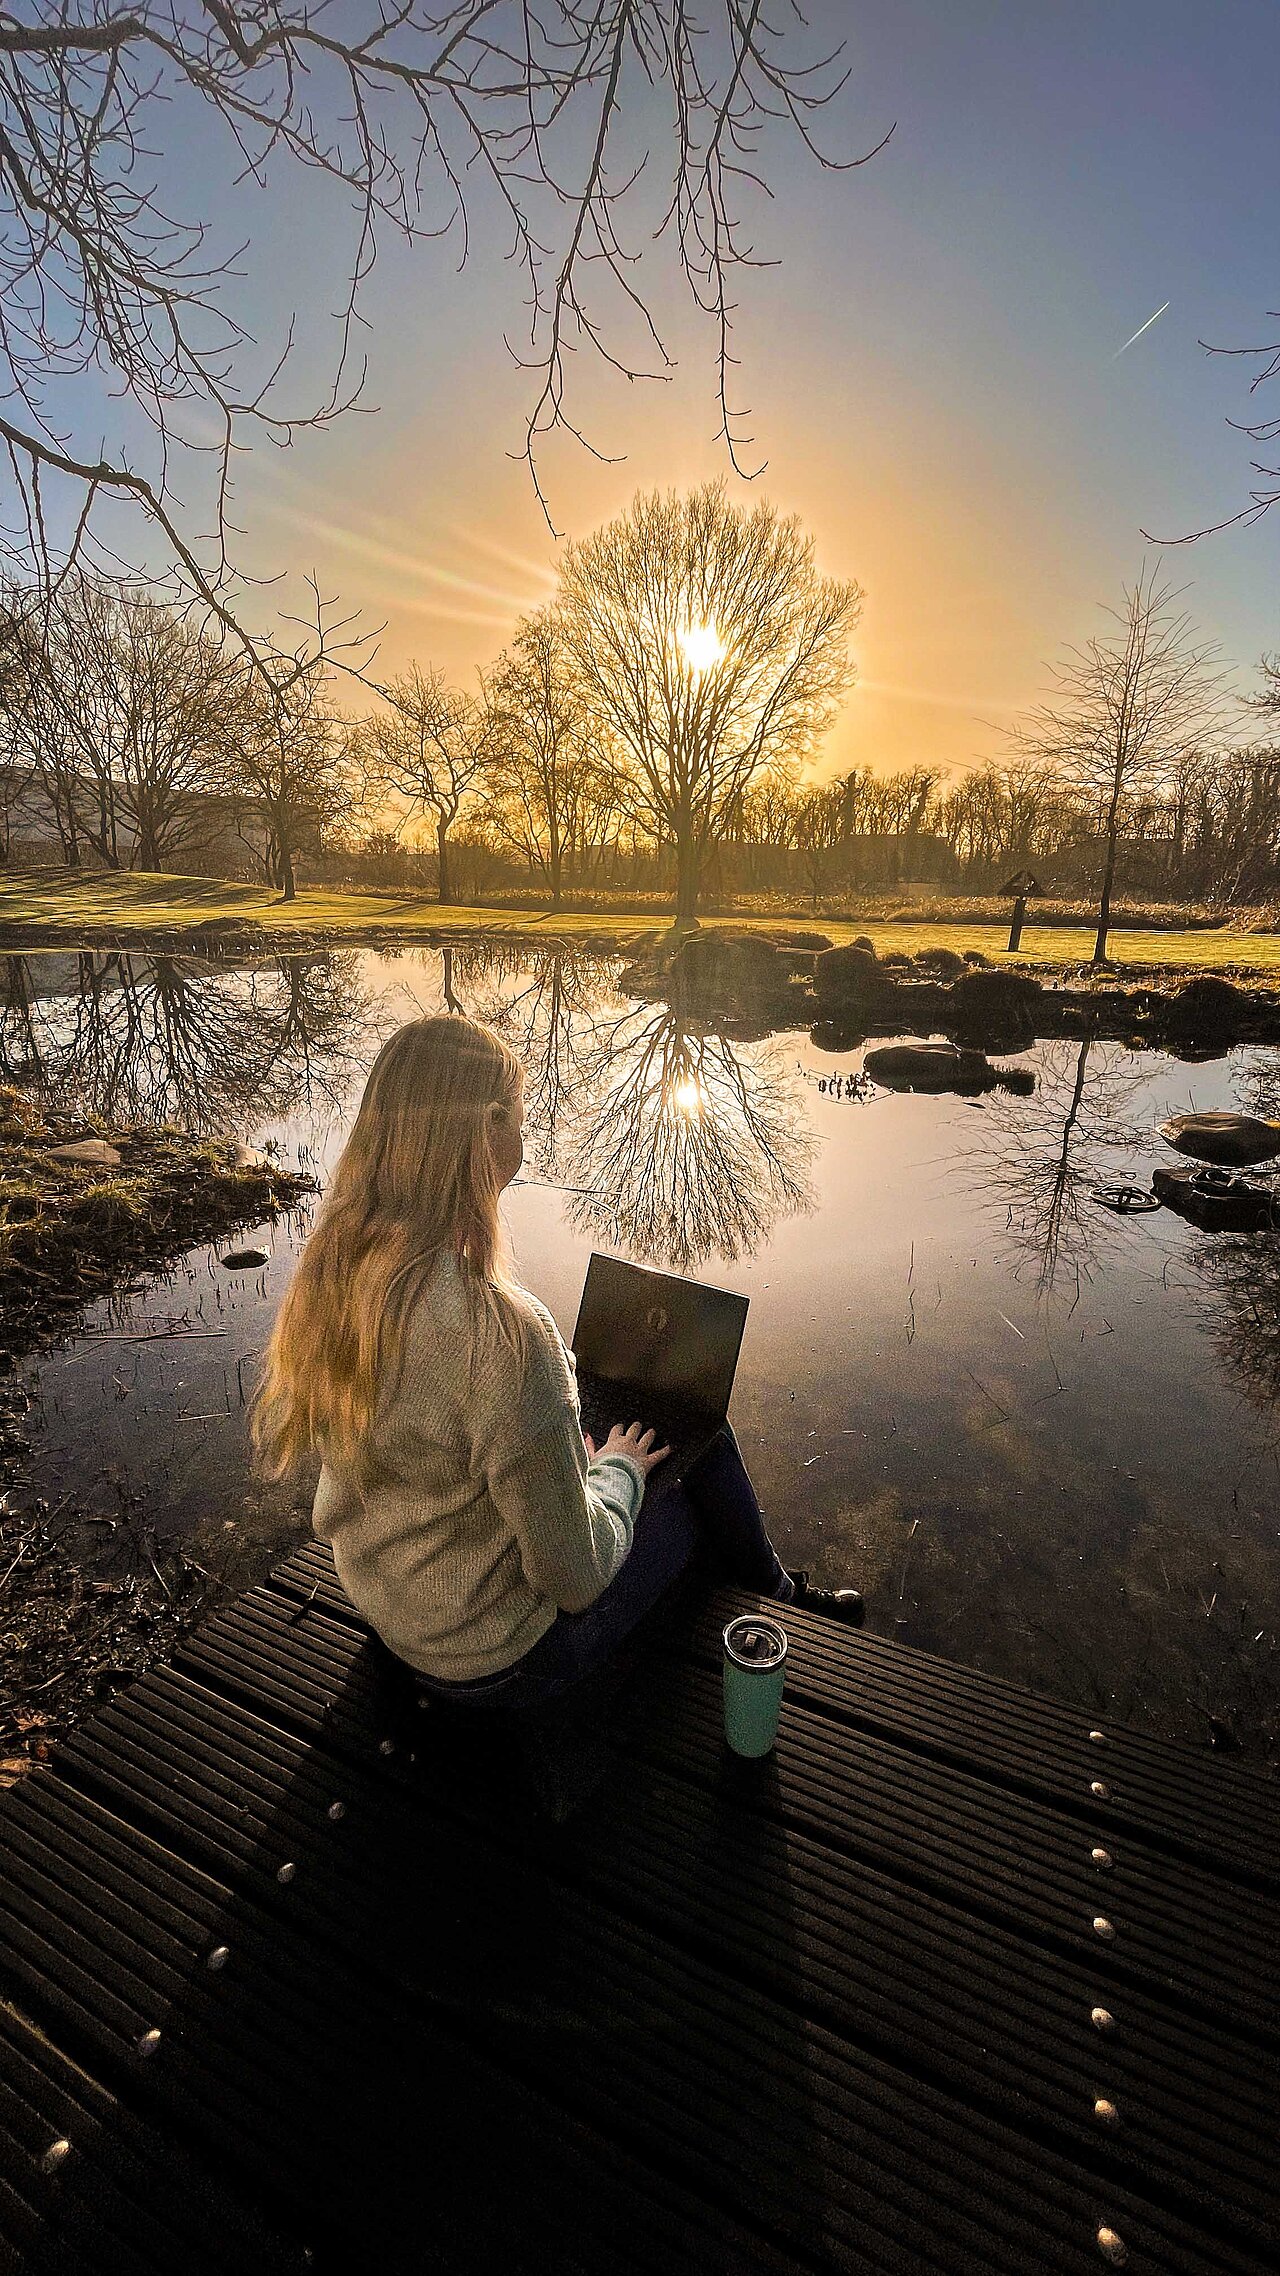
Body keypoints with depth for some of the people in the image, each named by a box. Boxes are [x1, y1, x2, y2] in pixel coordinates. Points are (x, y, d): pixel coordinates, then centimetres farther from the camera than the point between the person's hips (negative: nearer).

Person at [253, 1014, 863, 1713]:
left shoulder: (328, 1269, -13)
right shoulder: (500, 1330, -39)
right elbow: (574, 1577, -27)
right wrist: (615, 1468, -7)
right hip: (498, 1660, -6)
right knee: (699, 1442, 12)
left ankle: (778, 1591, 45)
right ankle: (781, 1599, 44)